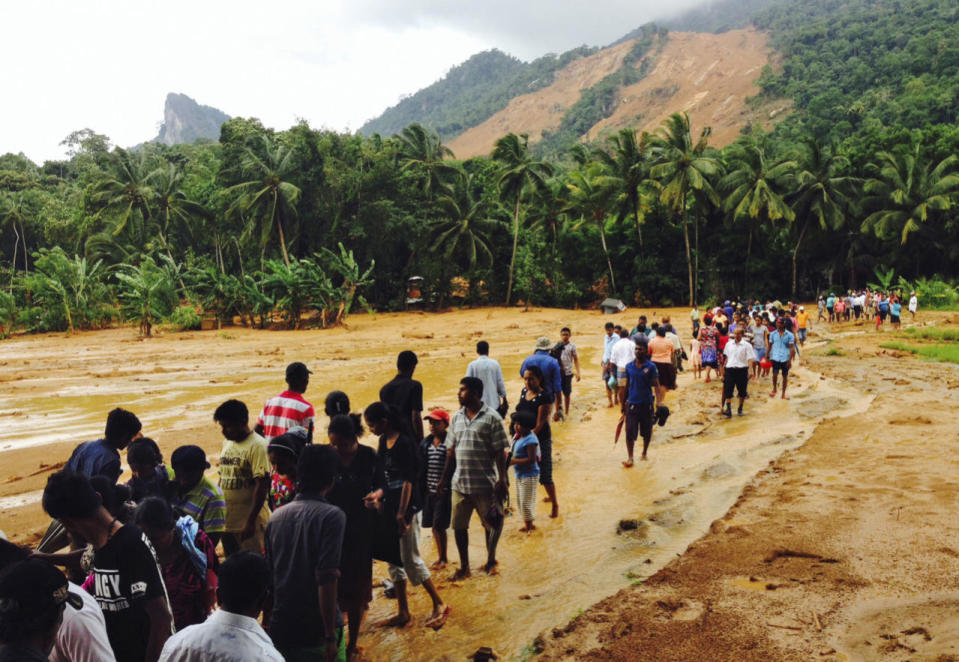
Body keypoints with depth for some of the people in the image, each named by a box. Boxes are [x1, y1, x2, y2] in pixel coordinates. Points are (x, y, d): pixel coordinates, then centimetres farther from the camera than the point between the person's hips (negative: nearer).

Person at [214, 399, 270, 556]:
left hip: (249, 522, -7)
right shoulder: (227, 443, 11)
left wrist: (251, 520, -21)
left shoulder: (258, 446, -14)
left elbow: (262, 485, -19)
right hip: (226, 520, 8)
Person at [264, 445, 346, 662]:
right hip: (316, 631, -5)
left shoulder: (276, 516, 5)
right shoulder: (332, 516, -14)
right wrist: (330, 636, -17)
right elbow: (326, 579, -21)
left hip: (280, 628, 5)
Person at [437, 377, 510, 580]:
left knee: (490, 524, 9)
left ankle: (490, 560, 31)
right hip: (459, 483, 5)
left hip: (485, 484, -4)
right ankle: (464, 566, 24)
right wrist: (444, 478, 12)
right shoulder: (456, 418, 8)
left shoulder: (491, 418, -8)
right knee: (458, 525, 8)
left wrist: (502, 480, -13)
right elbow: (451, 451, 13)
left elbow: (500, 452, -9)